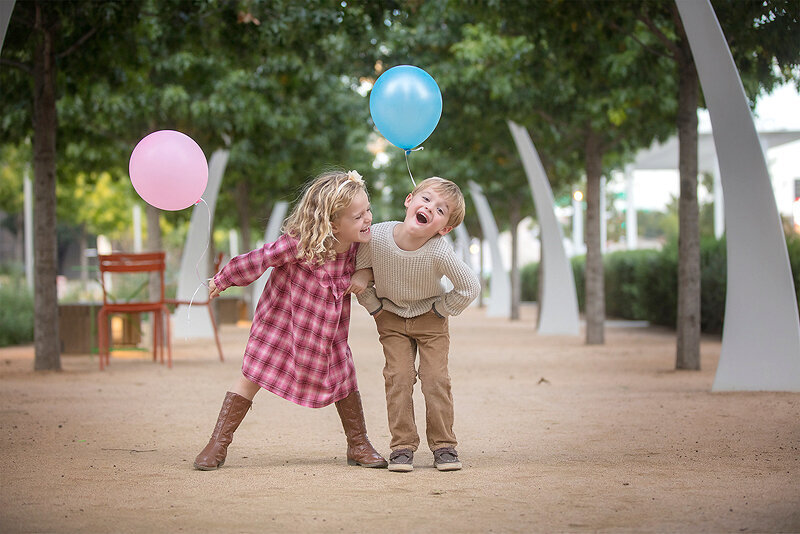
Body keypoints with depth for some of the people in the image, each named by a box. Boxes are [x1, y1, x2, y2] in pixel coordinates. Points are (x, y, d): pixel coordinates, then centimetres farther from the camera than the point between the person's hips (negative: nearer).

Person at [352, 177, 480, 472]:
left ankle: (443, 445, 7)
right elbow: (361, 271, -5)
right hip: (390, 317, 1)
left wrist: (440, 311, -10)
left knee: (435, 378, -7)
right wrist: (374, 307, -3)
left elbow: (470, 287, -18)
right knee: (398, 377, -7)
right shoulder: (376, 236, -26)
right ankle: (403, 446, 2)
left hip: (430, 318, -1)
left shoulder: (440, 252, -31)